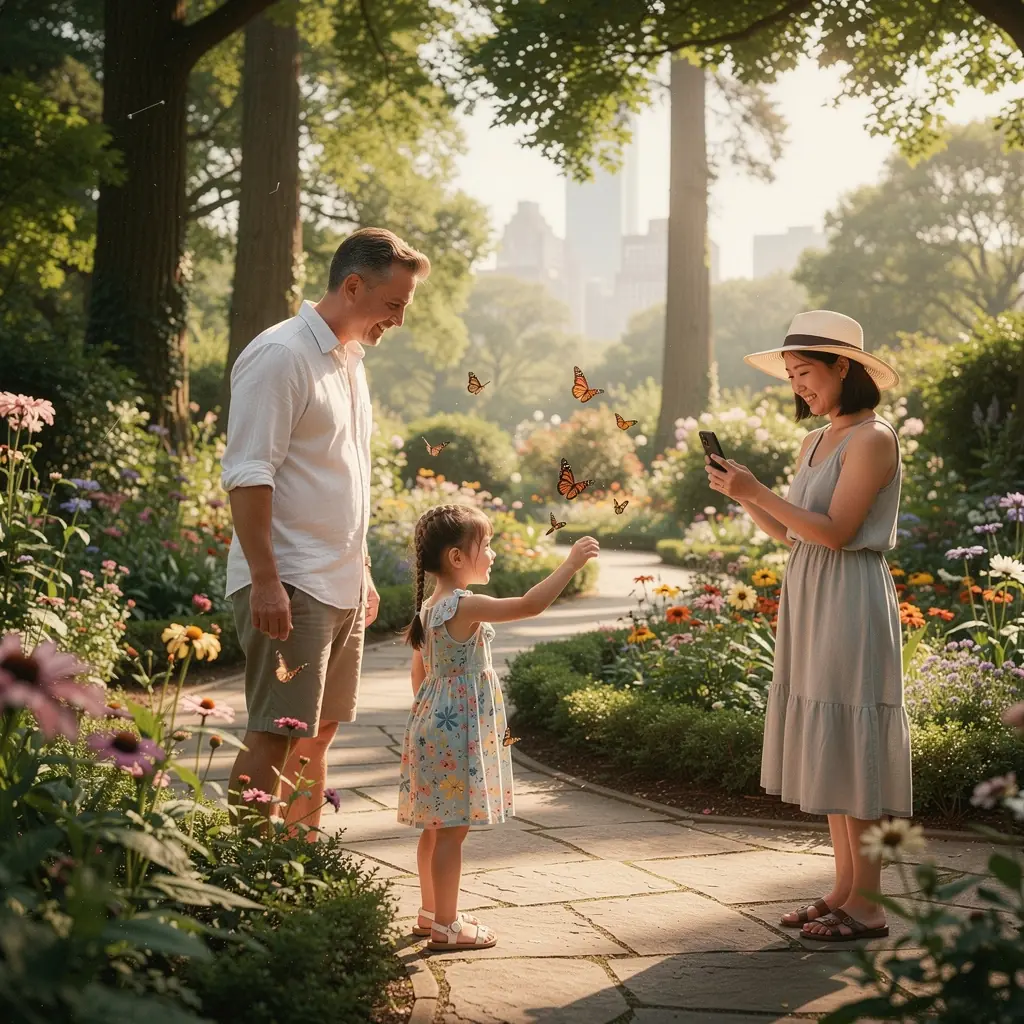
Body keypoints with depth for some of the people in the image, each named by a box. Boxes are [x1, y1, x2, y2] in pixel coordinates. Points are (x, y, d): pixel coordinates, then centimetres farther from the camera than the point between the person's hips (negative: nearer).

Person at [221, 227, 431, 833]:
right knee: (275, 736, -10)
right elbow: (247, 476, -18)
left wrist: (362, 572, 23)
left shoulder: (349, 361, 17)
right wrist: (265, 581, -23)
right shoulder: (282, 355, -12)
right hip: (289, 586, -9)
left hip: (341, 587, 9)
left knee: (319, 733, 12)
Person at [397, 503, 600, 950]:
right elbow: (531, 604, -25)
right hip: (458, 732, -10)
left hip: (435, 725, 10)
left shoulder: (429, 608, 10)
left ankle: (431, 911, 25)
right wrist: (570, 564, -16)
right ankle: (446, 925, 2)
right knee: (452, 829, -3)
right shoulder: (466, 606, -19)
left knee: (437, 826, 16)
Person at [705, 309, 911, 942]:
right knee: (829, 750, 10)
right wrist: (741, 495, 0)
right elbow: (792, 533, 13)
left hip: (851, 603, -9)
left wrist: (759, 490, -20)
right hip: (810, 603, 9)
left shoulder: (872, 439, -11)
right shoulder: (817, 442, 15)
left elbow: (835, 531, -18)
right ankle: (845, 889, 18)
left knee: (852, 748, -6)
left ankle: (867, 906, 0)